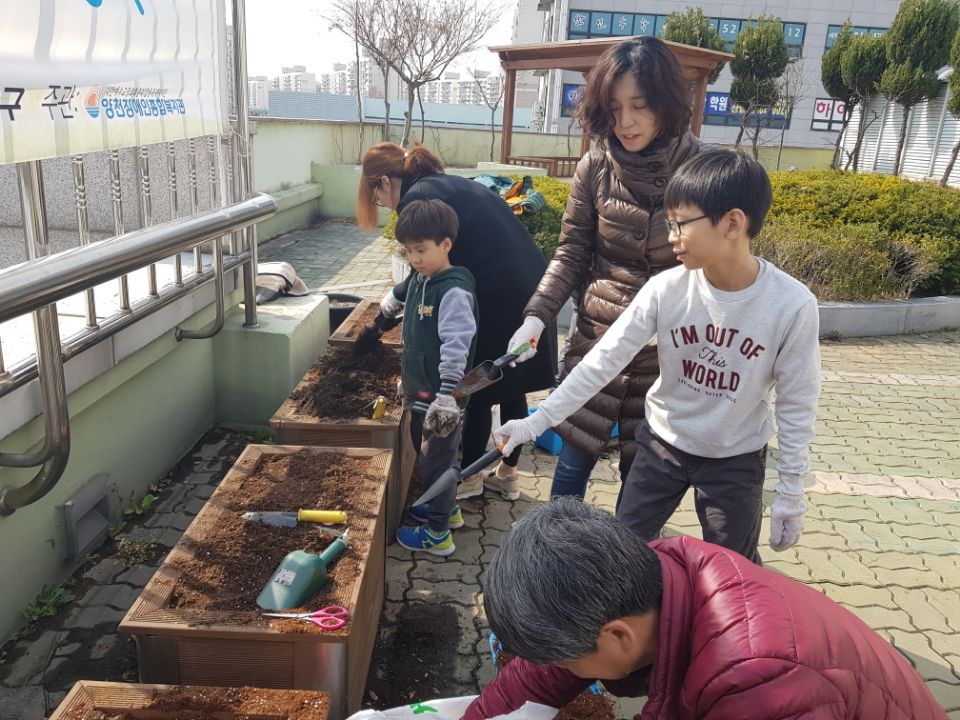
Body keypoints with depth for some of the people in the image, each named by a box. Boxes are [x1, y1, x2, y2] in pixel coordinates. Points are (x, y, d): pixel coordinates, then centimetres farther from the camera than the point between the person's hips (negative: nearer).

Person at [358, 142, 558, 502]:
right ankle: (507, 474, 33)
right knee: (511, 387, 19)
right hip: (531, 287, 9)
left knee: (477, 392, 9)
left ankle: (470, 478, 27)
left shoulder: (416, 198, -7)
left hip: (500, 297, -9)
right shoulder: (451, 183, 20)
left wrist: (397, 295, 12)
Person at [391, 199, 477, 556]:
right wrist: (408, 380, 25)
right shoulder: (420, 280, 8)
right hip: (420, 391, 9)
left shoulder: (454, 291, -21)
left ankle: (437, 534, 17)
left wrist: (447, 394, -30)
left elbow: (456, 346, -27)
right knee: (427, 452, 23)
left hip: (440, 395, -9)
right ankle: (447, 508, 42)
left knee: (436, 459, 3)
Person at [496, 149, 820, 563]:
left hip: (736, 460, -1)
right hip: (662, 443, 2)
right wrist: (537, 422, -18)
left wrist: (790, 494, -6)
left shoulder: (793, 305, -23)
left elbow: (796, 405, -12)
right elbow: (603, 361, -15)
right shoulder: (665, 290, -19)